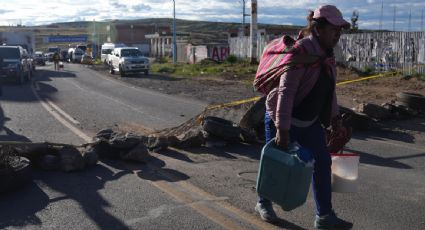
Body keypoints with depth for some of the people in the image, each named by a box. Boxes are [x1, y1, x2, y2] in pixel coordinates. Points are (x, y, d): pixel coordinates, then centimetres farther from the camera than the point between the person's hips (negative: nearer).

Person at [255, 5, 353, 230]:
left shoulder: (327, 53, 3)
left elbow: (329, 88, 15)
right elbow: (286, 91, -28)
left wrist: (334, 116, 16)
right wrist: (282, 130, -30)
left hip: (310, 120, 8)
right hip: (284, 118, -8)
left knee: (322, 163, 5)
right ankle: (263, 204, 33)